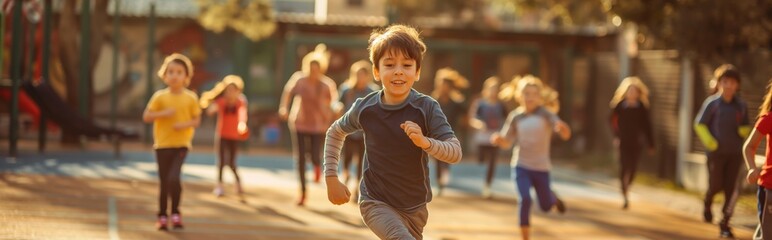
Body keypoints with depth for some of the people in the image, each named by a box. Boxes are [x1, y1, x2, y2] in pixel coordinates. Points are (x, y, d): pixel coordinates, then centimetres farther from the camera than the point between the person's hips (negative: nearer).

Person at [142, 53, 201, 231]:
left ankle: (175, 213, 0)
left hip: (181, 145, -1)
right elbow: (146, 117, -5)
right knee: (164, 182, 4)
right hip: (163, 145, 1)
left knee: (174, 178, -18)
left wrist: (185, 124, -18)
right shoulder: (160, 96, -3)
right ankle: (162, 216, 17)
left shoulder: (191, 98, -2)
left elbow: (197, 120, 2)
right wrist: (163, 113, -20)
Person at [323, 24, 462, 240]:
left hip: (415, 207, 2)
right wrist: (331, 179, 5)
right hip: (376, 203, -2)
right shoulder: (365, 109, -10)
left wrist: (425, 142, -36)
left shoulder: (427, 108, -14)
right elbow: (335, 133, 10)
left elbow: (456, 153, -18)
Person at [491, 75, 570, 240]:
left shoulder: (546, 115, -9)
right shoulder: (515, 116, -2)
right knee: (525, 200, -21)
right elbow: (507, 141, 4)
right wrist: (498, 139, -19)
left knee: (546, 207, 10)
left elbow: (566, 135, -19)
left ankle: (554, 198, 48)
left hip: (541, 167, 0)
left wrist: (562, 128, -43)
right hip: (521, 166, 0)